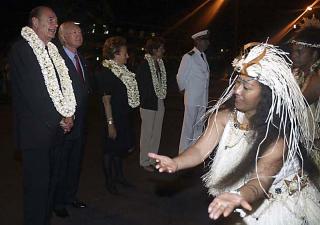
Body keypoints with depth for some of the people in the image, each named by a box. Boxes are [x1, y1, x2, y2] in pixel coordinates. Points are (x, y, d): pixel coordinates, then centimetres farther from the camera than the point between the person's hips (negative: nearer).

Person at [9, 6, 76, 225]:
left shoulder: (52, 49, 14)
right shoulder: (22, 48, -9)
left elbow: (63, 83, 14)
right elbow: (31, 92, -15)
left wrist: (68, 115, 0)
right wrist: (58, 119, -11)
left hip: (56, 127, 7)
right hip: (36, 130, -7)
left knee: (51, 180, 14)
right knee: (37, 183, 1)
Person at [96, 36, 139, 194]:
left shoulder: (122, 70, 7)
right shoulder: (105, 73, -18)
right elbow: (106, 100, -20)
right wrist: (110, 123, -21)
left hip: (124, 116, 8)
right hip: (113, 117, -8)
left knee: (121, 147, 19)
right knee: (111, 149, 6)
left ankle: (119, 176, 35)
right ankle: (109, 181, 22)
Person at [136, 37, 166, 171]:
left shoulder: (160, 64, 6)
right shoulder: (144, 65, -13)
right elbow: (141, 85, -12)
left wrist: (162, 95, 4)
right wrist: (143, 101, -10)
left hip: (159, 102, 7)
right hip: (148, 104, -7)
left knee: (157, 132, 14)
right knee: (147, 133, 4)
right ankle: (144, 161, 18)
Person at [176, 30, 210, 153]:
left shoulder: (203, 56, 12)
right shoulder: (188, 57, -11)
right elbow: (180, 77, -8)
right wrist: (185, 91, 2)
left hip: (203, 98, 7)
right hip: (192, 98, -7)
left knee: (199, 125, 13)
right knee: (189, 126, -1)